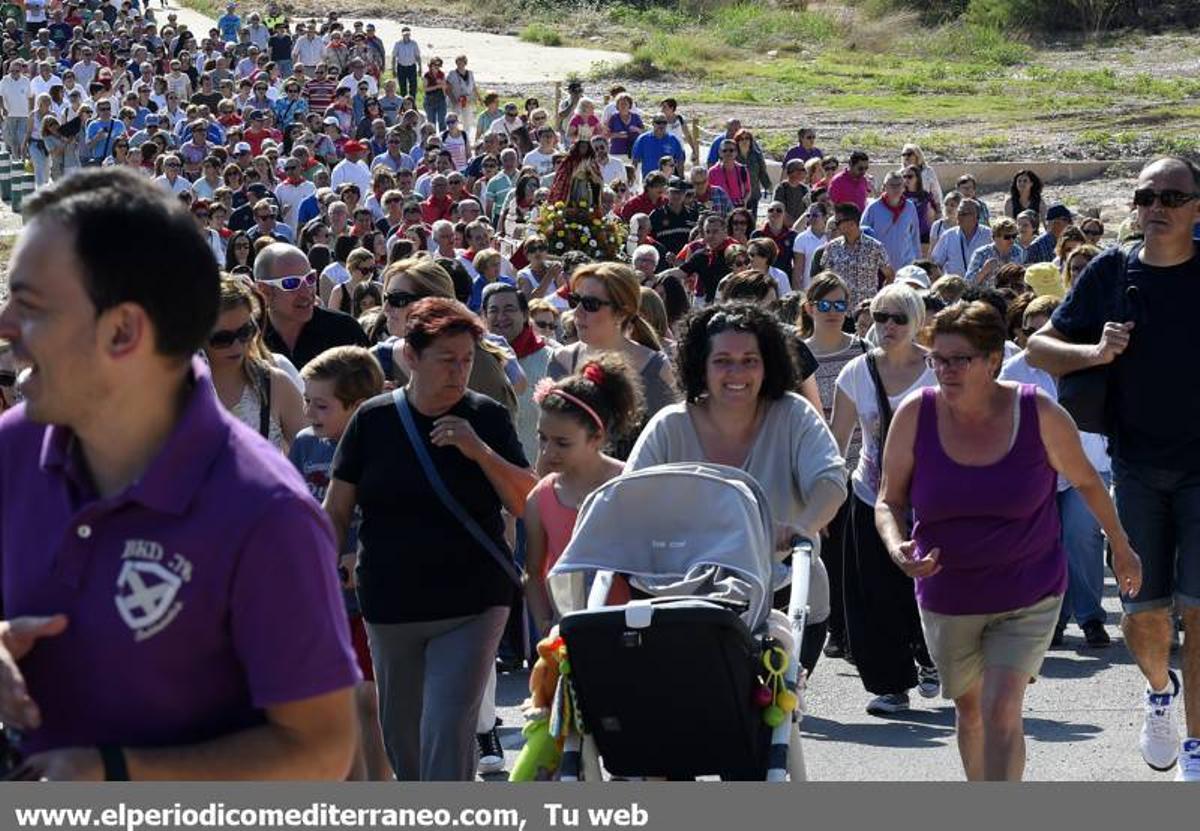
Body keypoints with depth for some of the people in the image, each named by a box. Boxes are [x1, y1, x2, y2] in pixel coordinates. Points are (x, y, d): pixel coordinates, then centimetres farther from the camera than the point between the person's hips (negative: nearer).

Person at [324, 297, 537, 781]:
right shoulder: (374, 420, 0)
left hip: (473, 603, -2)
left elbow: (528, 504, -4)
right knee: (400, 733, 14)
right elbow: (337, 510, 5)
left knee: (447, 732, -13)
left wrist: (481, 451, -17)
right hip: (390, 606, 2)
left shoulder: (487, 419, -1)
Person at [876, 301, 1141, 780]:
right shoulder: (916, 415, -11)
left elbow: (1086, 481, 4)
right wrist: (898, 549, -22)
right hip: (947, 597, 3)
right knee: (969, 708, 19)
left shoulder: (1038, 414, -14)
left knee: (1001, 710, -17)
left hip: (1028, 597, -3)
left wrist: (1121, 548, 15)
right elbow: (889, 501, -1)